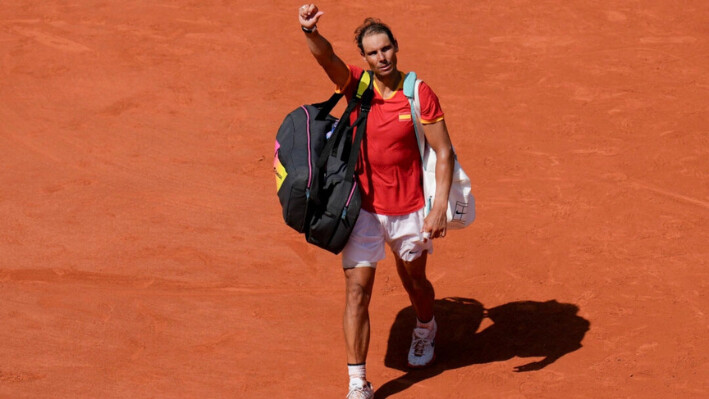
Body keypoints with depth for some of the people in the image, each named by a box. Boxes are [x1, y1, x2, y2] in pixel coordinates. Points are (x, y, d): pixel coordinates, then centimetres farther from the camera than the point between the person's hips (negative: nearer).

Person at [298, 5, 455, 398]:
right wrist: (310, 31, -51)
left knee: (414, 281, 20)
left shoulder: (419, 93, -11)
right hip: (363, 207, 0)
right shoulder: (357, 84, -8)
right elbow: (326, 57, -29)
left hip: (408, 209, 0)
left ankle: (425, 329, 55)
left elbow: (444, 152, -9)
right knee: (357, 289, -7)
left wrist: (440, 207, -17)